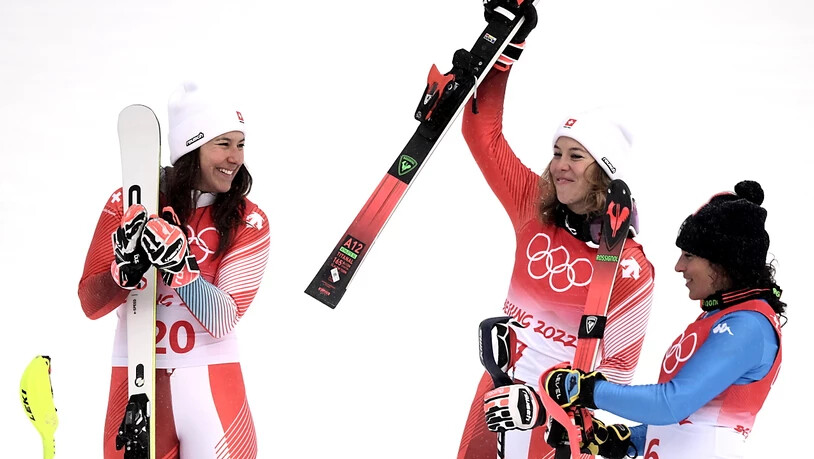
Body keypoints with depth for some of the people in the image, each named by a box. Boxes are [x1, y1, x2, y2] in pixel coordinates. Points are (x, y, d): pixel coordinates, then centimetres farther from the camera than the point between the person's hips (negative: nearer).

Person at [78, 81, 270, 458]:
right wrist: (127, 269, -23)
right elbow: (90, 304, -3)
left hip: (213, 386, 0)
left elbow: (223, 319, -13)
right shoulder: (129, 204, -2)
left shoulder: (249, 222, -2)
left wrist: (178, 266, -27)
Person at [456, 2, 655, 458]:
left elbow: (617, 367, -11)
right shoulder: (536, 208, -1)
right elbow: (485, 135, 4)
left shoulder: (629, 267, -15)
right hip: (499, 384, 5)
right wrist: (505, 48, -1)